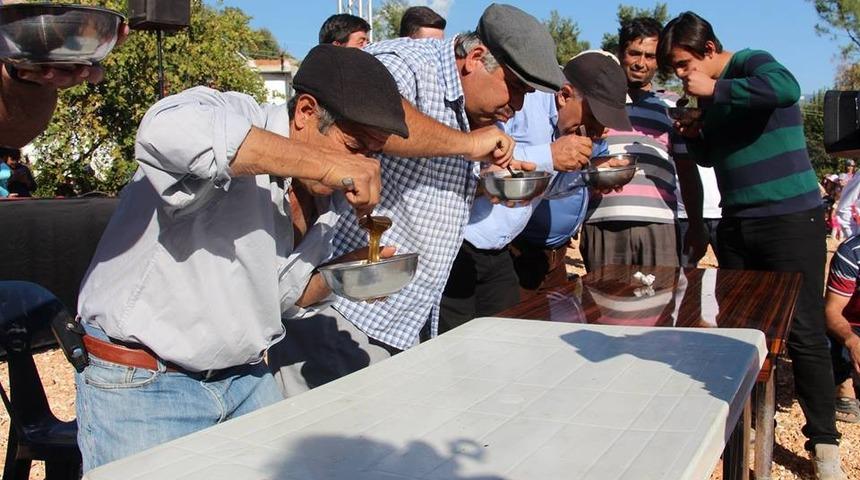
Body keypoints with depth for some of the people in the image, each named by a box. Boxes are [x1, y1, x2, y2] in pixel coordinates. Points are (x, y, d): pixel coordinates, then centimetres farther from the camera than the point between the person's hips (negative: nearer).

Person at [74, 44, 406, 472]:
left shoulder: (313, 193, 6)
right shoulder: (237, 115, -18)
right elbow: (168, 130, -42)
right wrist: (325, 163, -37)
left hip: (245, 379, 7)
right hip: (141, 386, -7)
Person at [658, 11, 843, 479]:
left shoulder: (751, 63, -8)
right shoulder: (708, 94, 12)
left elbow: (786, 88, -32)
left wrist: (714, 90, -24)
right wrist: (694, 134, 4)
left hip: (791, 218, -7)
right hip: (736, 225, 8)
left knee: (804, 333, -4)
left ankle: (823, 442, 7)